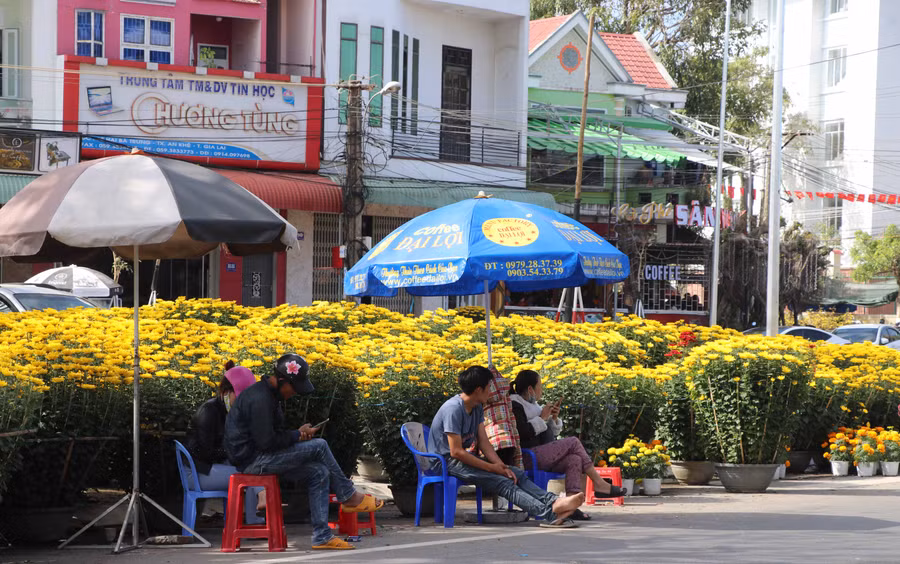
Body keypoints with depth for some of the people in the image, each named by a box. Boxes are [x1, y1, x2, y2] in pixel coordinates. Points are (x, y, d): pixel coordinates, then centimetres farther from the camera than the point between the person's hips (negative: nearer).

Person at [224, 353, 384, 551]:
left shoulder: (267, 394, 14)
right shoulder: (260, 399, -21)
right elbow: (266, 442, -24)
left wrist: (297, 435, 2)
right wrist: (298, 435, -9)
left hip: (260, 458, 10)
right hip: (253, 460, -10)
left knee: (319, 473, -1)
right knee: (319, 446, -14)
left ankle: (322, 536, -3)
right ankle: (349, 497, 2)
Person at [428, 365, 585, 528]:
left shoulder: (477, 408, 9)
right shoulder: (453, 409, -21)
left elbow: (483, 442, 7)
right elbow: (456, 451, -23)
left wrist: (500, 465, -11)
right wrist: (491, 467, -19)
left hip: (465, 458, 9)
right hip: (446, 461, -9)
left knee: (517, 475, -8)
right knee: (502, 483, -26)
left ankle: (554, 502, -28)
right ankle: (549, 513, -41)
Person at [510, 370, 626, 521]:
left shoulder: (532, 405, 25)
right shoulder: (515, 405, -4)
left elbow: (552, 435, 27)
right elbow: (522, 432, -20)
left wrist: (554, 419, 8)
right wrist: (542, 418, -10)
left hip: (543, 456, 9)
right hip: (531, 456, -9)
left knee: (574, 459, -17)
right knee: (573, 442, -15)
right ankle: (599, 484, -11)